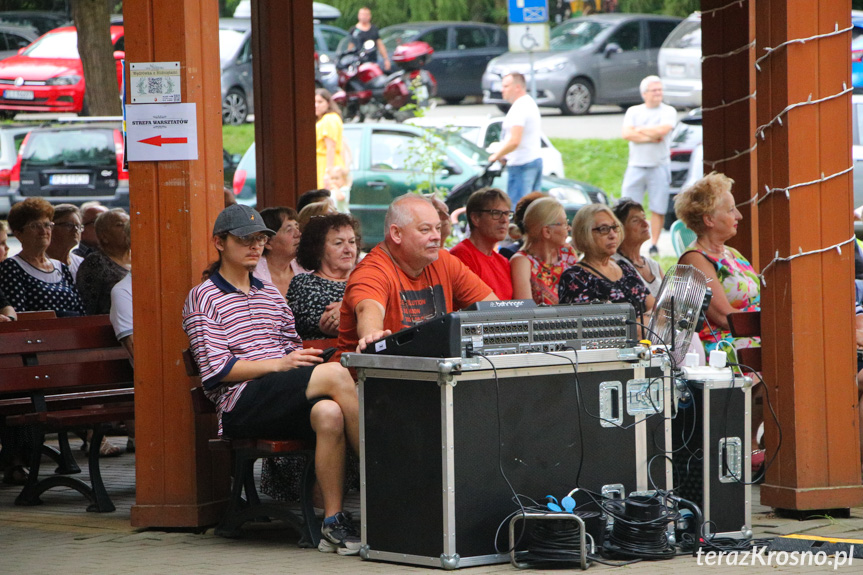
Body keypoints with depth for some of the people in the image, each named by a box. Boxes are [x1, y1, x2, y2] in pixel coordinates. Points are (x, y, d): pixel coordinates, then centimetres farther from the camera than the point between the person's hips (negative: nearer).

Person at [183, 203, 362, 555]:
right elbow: (216, 369, -5)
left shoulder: (271, 295, 27)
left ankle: (334, 521, -33)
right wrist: (279, 364, -12)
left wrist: (303, 358, -1)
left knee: (329, 413, -34)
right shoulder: (204, 298, 7)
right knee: (336, 374, -29)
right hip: (239, 405, -5)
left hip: (284, 402, 5)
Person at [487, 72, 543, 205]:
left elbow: (514, 141, -26)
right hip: (536, 159, 10)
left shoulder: (519, 108, -17)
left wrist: (496, 156, -11)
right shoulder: (530, 103, 15)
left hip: (521, 164, -10)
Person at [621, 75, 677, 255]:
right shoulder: (633, 112, 10)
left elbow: (663, 129, -15)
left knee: (658, 209, -2)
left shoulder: (668, 111, 5)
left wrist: (639, 130, -4)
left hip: (659, 165, -1)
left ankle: (654, 244, 5)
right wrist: (651, 137, -10)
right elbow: (626, 134, -5)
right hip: (636, 165, 1)